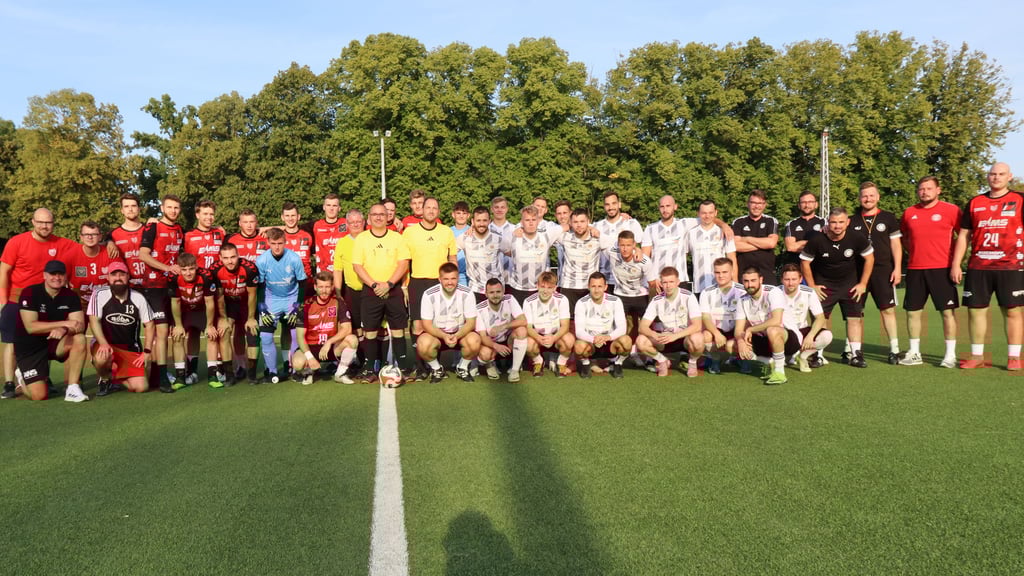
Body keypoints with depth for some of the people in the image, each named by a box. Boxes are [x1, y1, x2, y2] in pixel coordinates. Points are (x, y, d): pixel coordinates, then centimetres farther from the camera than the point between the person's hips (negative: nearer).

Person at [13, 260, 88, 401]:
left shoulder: (71, 296, -4)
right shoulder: (30, 293, -15)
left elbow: (80, 325, -15)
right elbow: (30, 327, -24)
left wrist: (64, 330, -37)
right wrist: (64, 323, -32)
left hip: (55, 342, 3)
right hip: (29, 347, -3)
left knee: (79, 339, -30)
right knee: (39, 395, -13)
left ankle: (72, 389, -22)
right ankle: (22, 376, 24)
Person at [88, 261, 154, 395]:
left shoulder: (138, 298, -2)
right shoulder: (99, 294, -8)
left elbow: (149, 324, 4)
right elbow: (94, 320, -14)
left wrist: (147, 352, -2)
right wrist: (104, 344, -28)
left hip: (131, 350, 2)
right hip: (106, 344, -2)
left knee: (141, 387, -13)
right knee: (102, 358, -39)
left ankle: (115, 379, 20)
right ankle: (105, 379, -2)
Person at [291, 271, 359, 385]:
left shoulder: (338, 303, -6)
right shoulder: (307, 305, -8)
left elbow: (347, 329, -13)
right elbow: (300, 335, -9)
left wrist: (329, 342, -26)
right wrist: (309, 357, -22)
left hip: (332, 347, 1)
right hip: (311, 347, -1)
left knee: (352, 339, -28)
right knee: (297, 363, -31)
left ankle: (341, 373, -6)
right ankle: (308, 372, 8)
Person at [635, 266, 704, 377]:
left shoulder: (688, 296, -16)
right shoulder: (656, 300, -7)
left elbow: (697, 325, -24)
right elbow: (643, 327, -11)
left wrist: (675, 336, -35)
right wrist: (656, 336, -33)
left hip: (685, 337, -3)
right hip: (665, 338, 3)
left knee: (697, 339, -38)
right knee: (641, 341, -23)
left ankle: (692, 362, -2)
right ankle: (662, 361, 7)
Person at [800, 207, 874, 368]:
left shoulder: (857, 239, -15)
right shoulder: (817, 241, -19)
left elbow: (869, 258, 0)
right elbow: (805, 262, -7)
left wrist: (863, 284, -1)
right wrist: (812, 286, -6)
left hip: (849, 285, 2)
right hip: (824, 285, -2)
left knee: (855, 318, -2)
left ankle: (856, 354, 7)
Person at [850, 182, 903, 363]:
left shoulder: (888, 218, 7)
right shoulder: (852, 221, 9)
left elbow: (896, 244, 6)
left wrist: (897, 268, -2)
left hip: (883, 270, -1)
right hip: (857, 270, 1)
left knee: (888, 309, -2)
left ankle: (894, 348, 4)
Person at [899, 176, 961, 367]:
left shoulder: (951, 210, -2)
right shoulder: (909, 213, 10)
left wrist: (955, 260, -4)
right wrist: (913, 253, 12)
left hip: (942, 269, -4)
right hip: (915, 269, 4)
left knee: (948, 311, -2)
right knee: (912, 311, 6)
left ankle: (950, 355, 6)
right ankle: (914, 353, 17)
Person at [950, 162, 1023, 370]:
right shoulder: (974, 203, 12)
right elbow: (963, 235, 13)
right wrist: (955, 265, 7)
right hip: (977, 268, 3)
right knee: (975, 310, 4)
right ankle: (977, 355, 14)